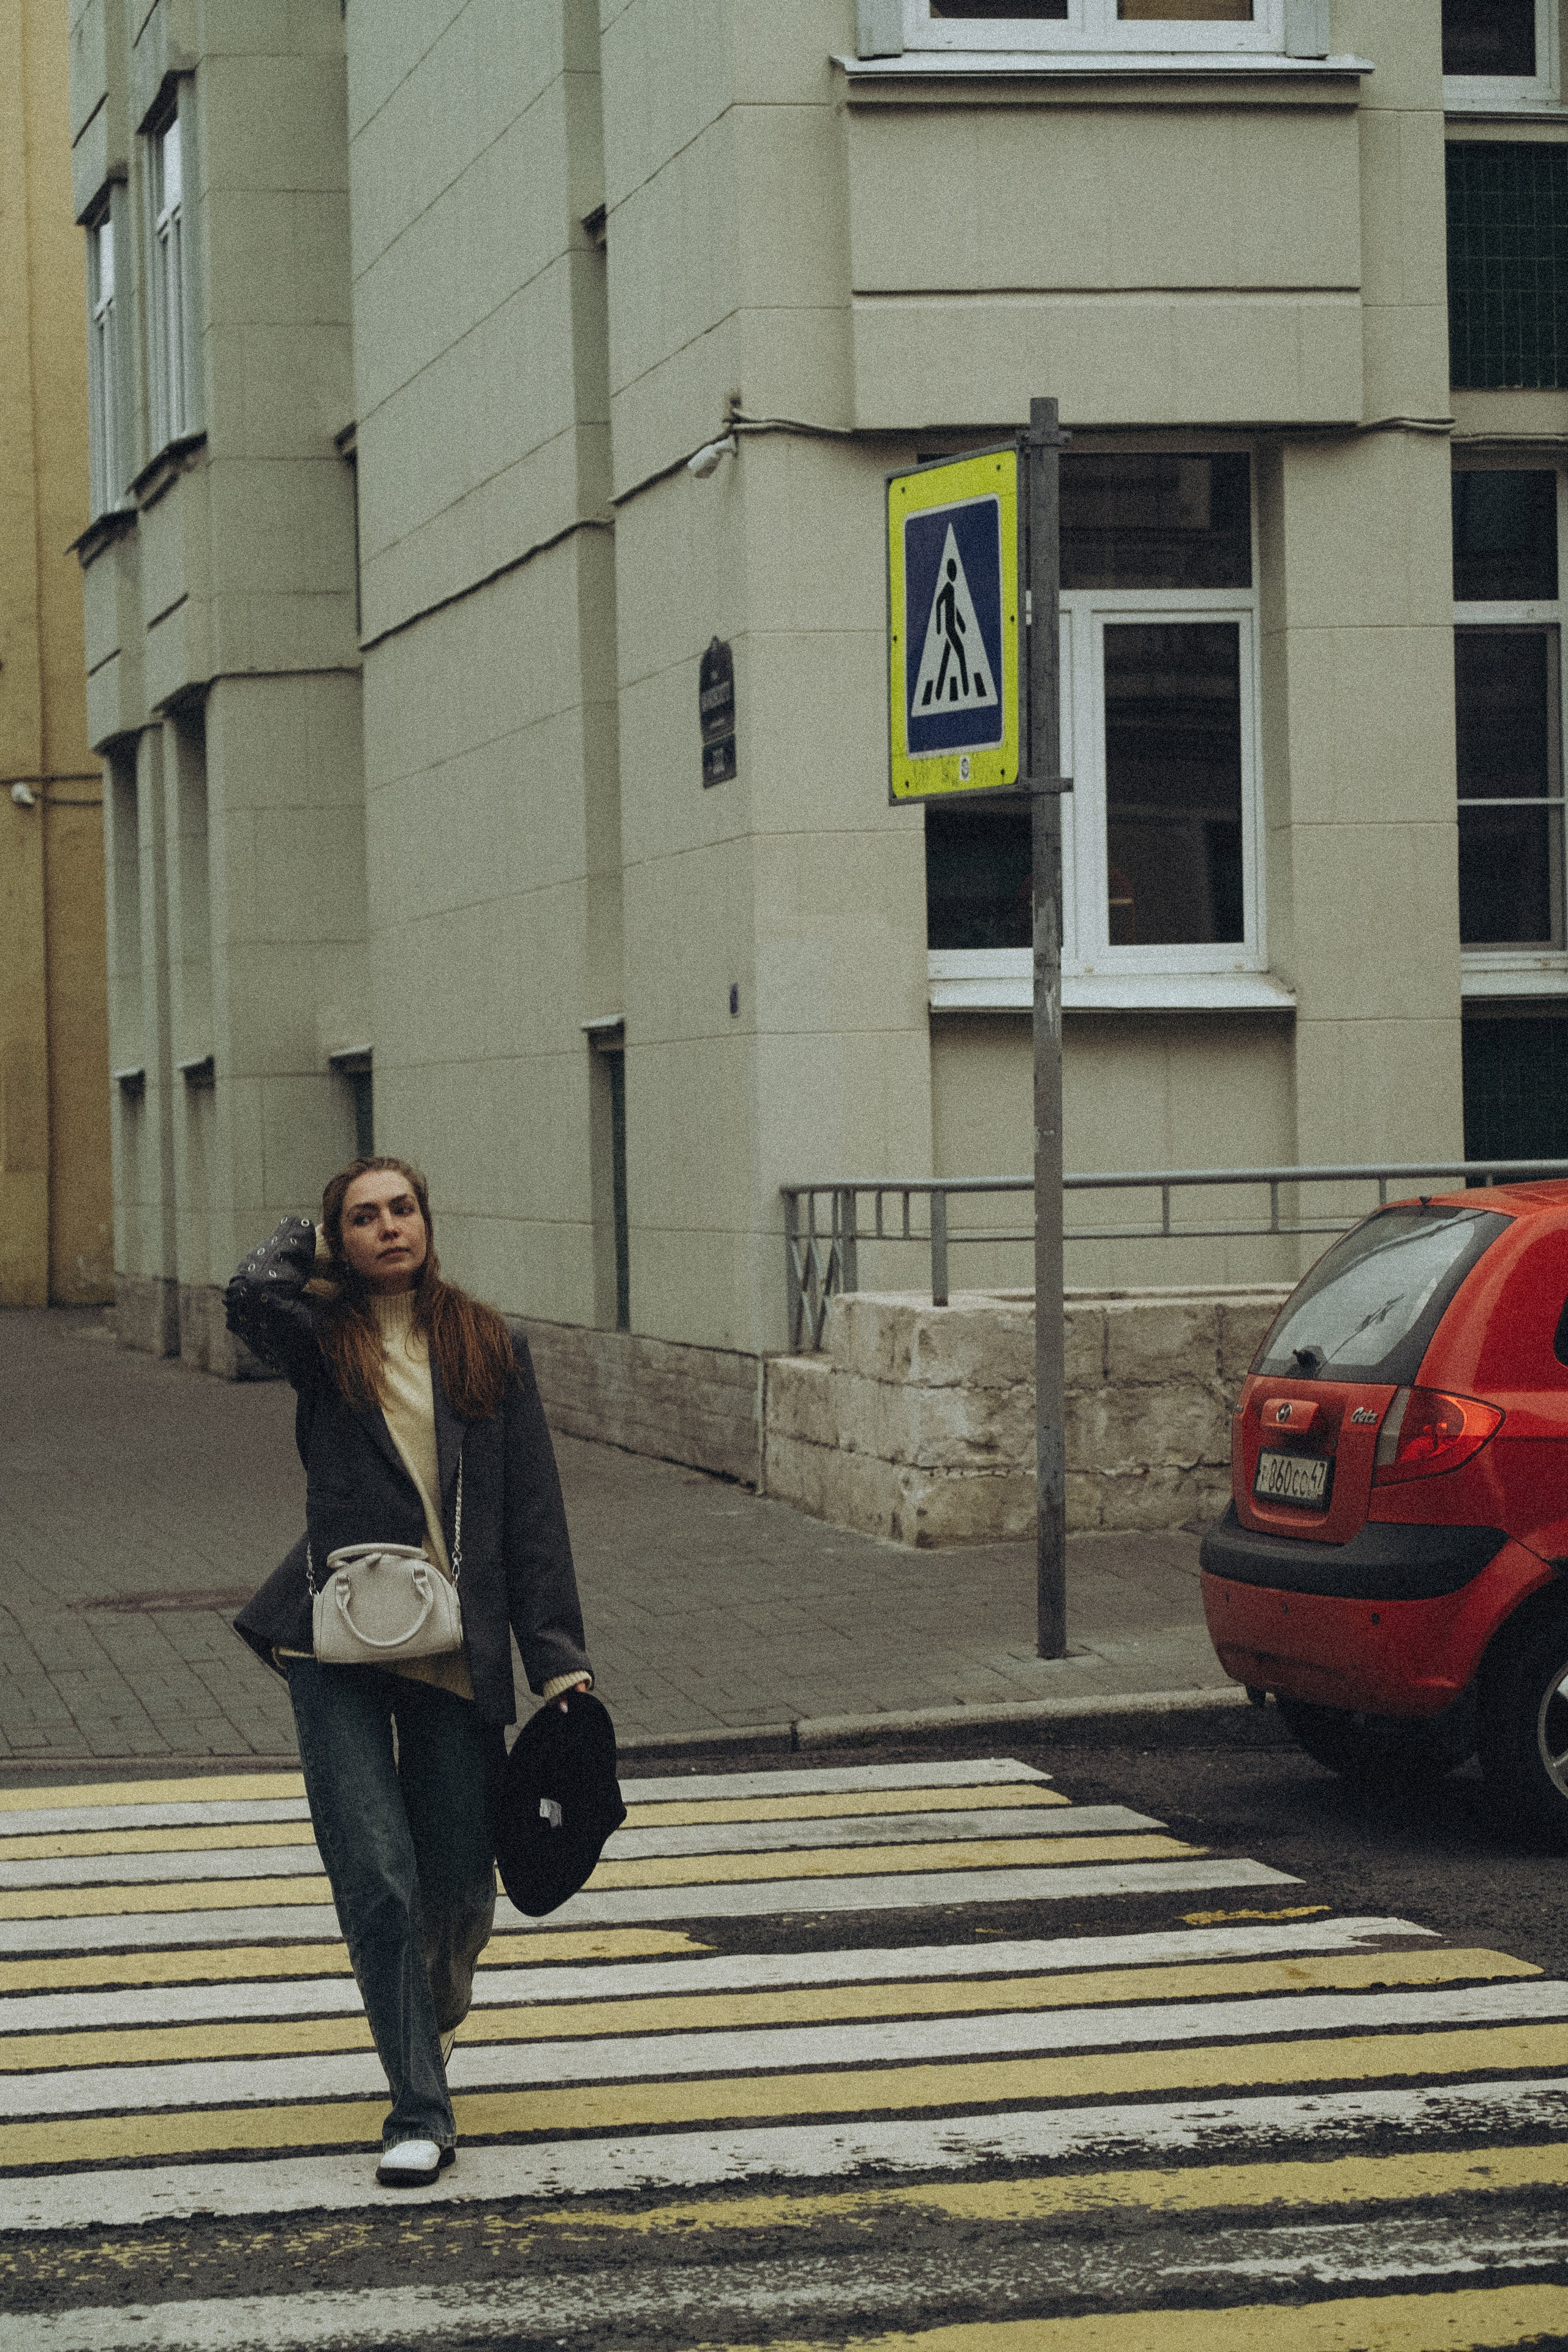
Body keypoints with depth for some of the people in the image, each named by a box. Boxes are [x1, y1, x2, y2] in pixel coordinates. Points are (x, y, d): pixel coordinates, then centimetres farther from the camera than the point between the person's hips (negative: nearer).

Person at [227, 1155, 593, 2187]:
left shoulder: (490, 1348, 8)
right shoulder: (323, 1342, 4)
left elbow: (534, 1512, 6)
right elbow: (253, 1297, -21)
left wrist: (557, 1655, -1)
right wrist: (309, 1242, 1)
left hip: (460, 1654, 2)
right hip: (340, 1647, -2)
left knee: (459, 1890, 9)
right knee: (377, 1882, -11)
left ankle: (430, 2026, 42)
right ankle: (420, 2111, -2)